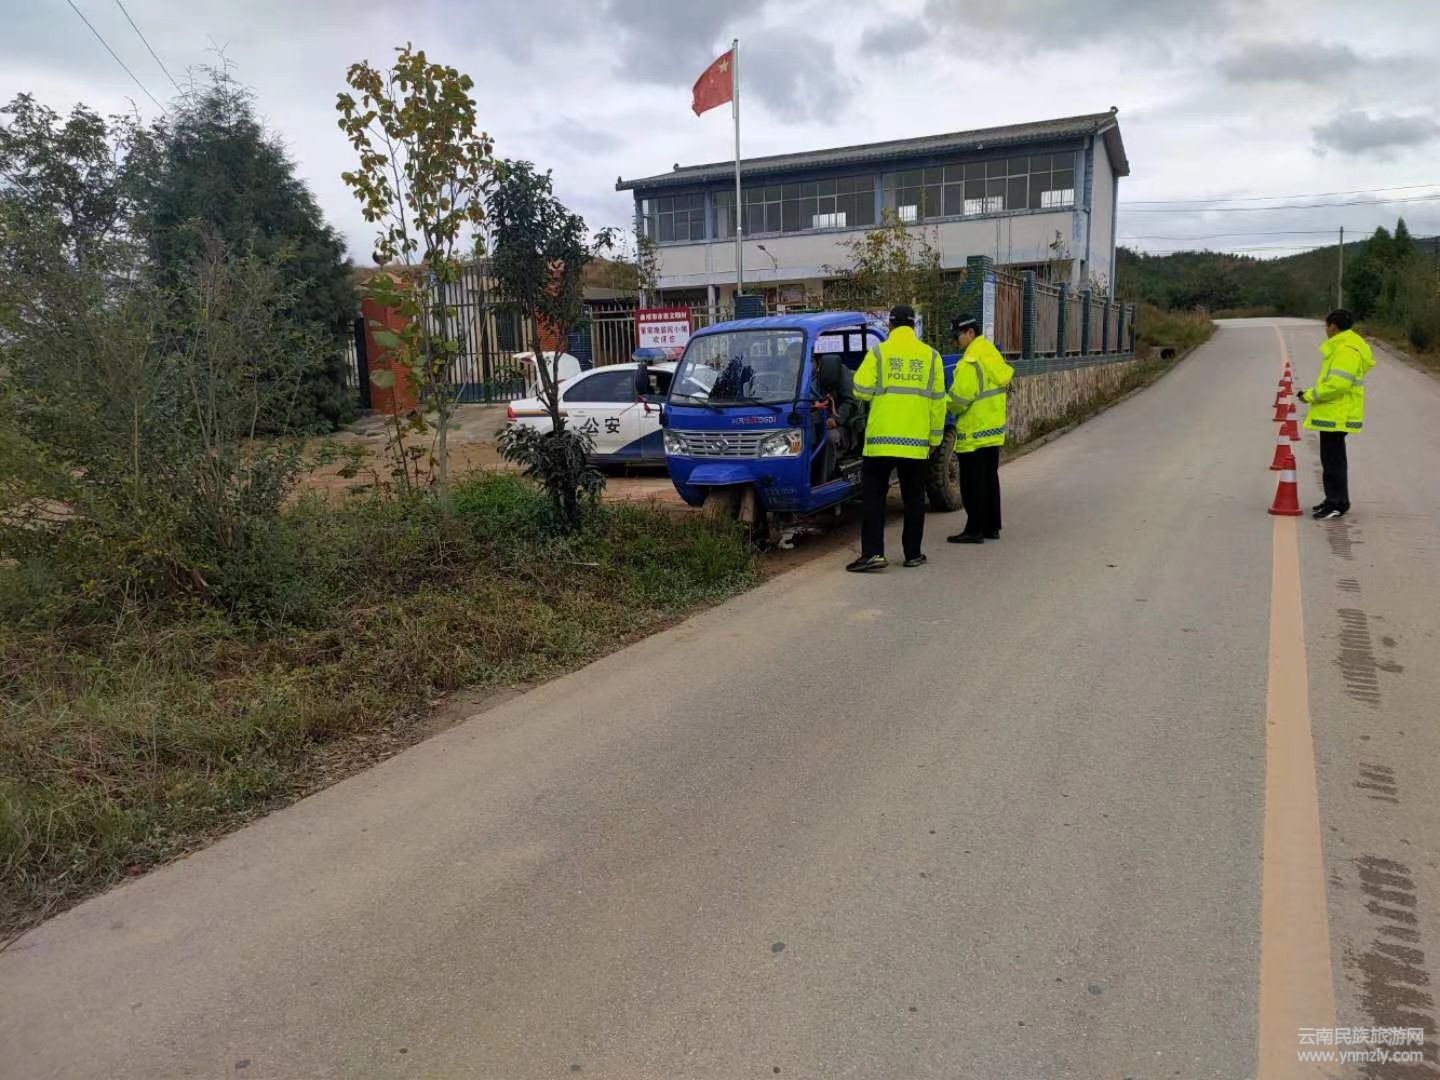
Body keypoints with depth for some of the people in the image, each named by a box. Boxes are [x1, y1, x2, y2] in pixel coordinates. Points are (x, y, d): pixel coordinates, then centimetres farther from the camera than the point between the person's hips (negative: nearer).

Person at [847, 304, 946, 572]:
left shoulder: (878, 353, -3)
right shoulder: (930, 356, 5)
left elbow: (861, 390, -6)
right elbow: (938, 401, 6)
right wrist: (935, 437, 13)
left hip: (881, 439, -2)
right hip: (916, 442, 2)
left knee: (873, 495, 4)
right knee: (913, 498, 12)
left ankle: (873, 553, -5)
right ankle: (913, 554, 16)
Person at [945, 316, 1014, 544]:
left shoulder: (970, 362, -19)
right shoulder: (993, 355, 10)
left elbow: (959, 399, -22)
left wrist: (947, 405, -1)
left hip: (973, 433, -9)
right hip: (994, 430, 9)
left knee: (972, 483, -3)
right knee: (990, 479, 15)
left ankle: (975, 530, 1)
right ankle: (992, 527, 22)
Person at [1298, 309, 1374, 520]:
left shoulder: (1346, 350, -18)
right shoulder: (1341, 346, 16)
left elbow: (1338, 383, -26)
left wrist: (1310, 395, -17)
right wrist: (1314, 395, 12)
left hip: (1336, 415, -11)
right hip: (1333, 413, 11)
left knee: (1333, 459, -6)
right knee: (1332, 458, 18)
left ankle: (1338, 504, -1)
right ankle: (1334, 499, 27)